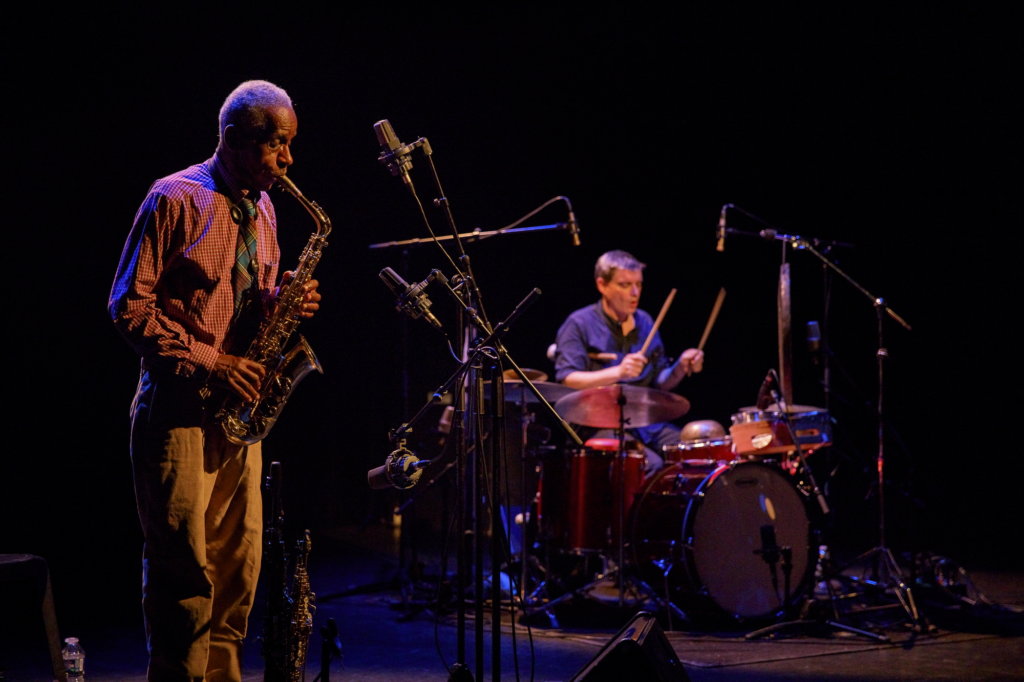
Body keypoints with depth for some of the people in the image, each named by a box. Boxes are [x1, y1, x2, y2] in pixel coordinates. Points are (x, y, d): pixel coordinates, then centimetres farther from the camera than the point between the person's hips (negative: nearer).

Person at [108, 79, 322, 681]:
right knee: (187, 570, -5)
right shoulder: (176, 200, -9)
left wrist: (281, 299, -1)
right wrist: (207, 361, -18)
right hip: (179, 409, -7)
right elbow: (129, 306, -11)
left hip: (238, 406, 7)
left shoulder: (262, 209, 14)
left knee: (238, 567, 9)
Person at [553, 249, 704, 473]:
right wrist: (618, 372, -27)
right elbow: (566, 381, -16)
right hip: (598, 425, -6)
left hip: (646, 420, 6)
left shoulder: (645, 322, 15)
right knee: (651, 465, -30)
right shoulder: (580, 325, -4)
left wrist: (681, 368, -3)